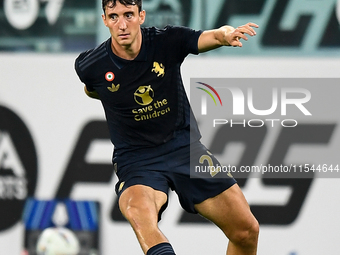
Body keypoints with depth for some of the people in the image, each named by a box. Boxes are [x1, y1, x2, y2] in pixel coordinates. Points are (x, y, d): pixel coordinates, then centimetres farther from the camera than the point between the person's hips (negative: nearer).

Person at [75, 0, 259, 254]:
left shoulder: (167, 41, -11)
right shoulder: (90, 66, -9)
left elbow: (208, 37, -29)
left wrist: (226, 34, -49)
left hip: (185, 145, 2)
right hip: (136, 158, -2)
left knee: (246, 230, -5)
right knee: (137, 209, -38)